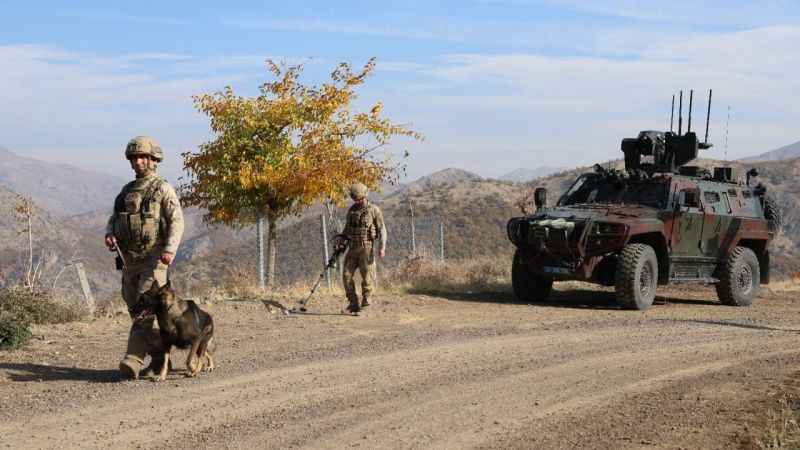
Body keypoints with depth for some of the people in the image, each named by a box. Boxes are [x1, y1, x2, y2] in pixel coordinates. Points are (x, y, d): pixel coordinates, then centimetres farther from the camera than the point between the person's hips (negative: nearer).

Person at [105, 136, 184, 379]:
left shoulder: (163, 189, -3)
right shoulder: (126, 191, 17)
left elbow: (177, 221, -11)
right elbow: (113, 219, 19)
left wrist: (170, 249, -26)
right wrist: (109, 234, -5)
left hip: (153, 260, -7)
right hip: (129, 260, 7)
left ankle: (133, 361, -21)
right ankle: (160, 357, 20)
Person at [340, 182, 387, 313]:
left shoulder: (374, 210, -4)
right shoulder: (351, 210, 12)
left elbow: (382, 230, -7)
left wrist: (382, 247, -17)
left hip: (367, 247, -5)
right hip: (353, 247, 5)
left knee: (367, 277, -4)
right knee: (347, 275, -2)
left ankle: (366, 304, 5)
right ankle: (353, 304, 4)